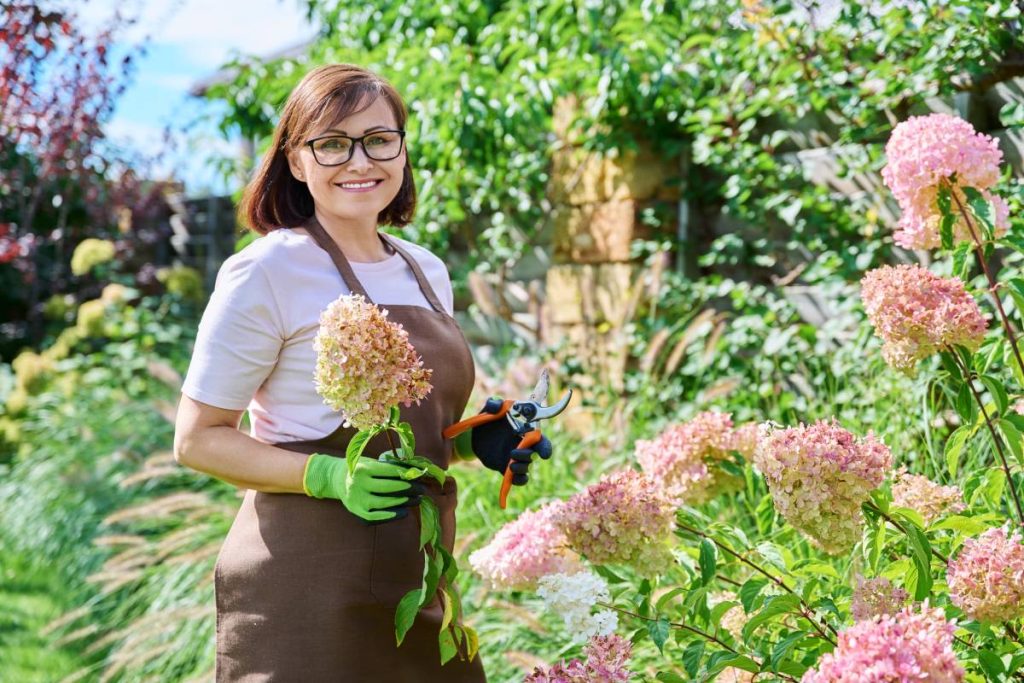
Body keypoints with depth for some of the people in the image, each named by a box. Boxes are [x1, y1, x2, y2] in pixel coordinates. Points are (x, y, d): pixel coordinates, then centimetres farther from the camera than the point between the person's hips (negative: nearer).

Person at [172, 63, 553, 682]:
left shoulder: (428, 272, 10)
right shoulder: (267, 273, -11)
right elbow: (198, 439, -10)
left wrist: (475, 441, 2)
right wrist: (328, 477, -23)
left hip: (419, 579, 6)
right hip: (307, 582, -6)